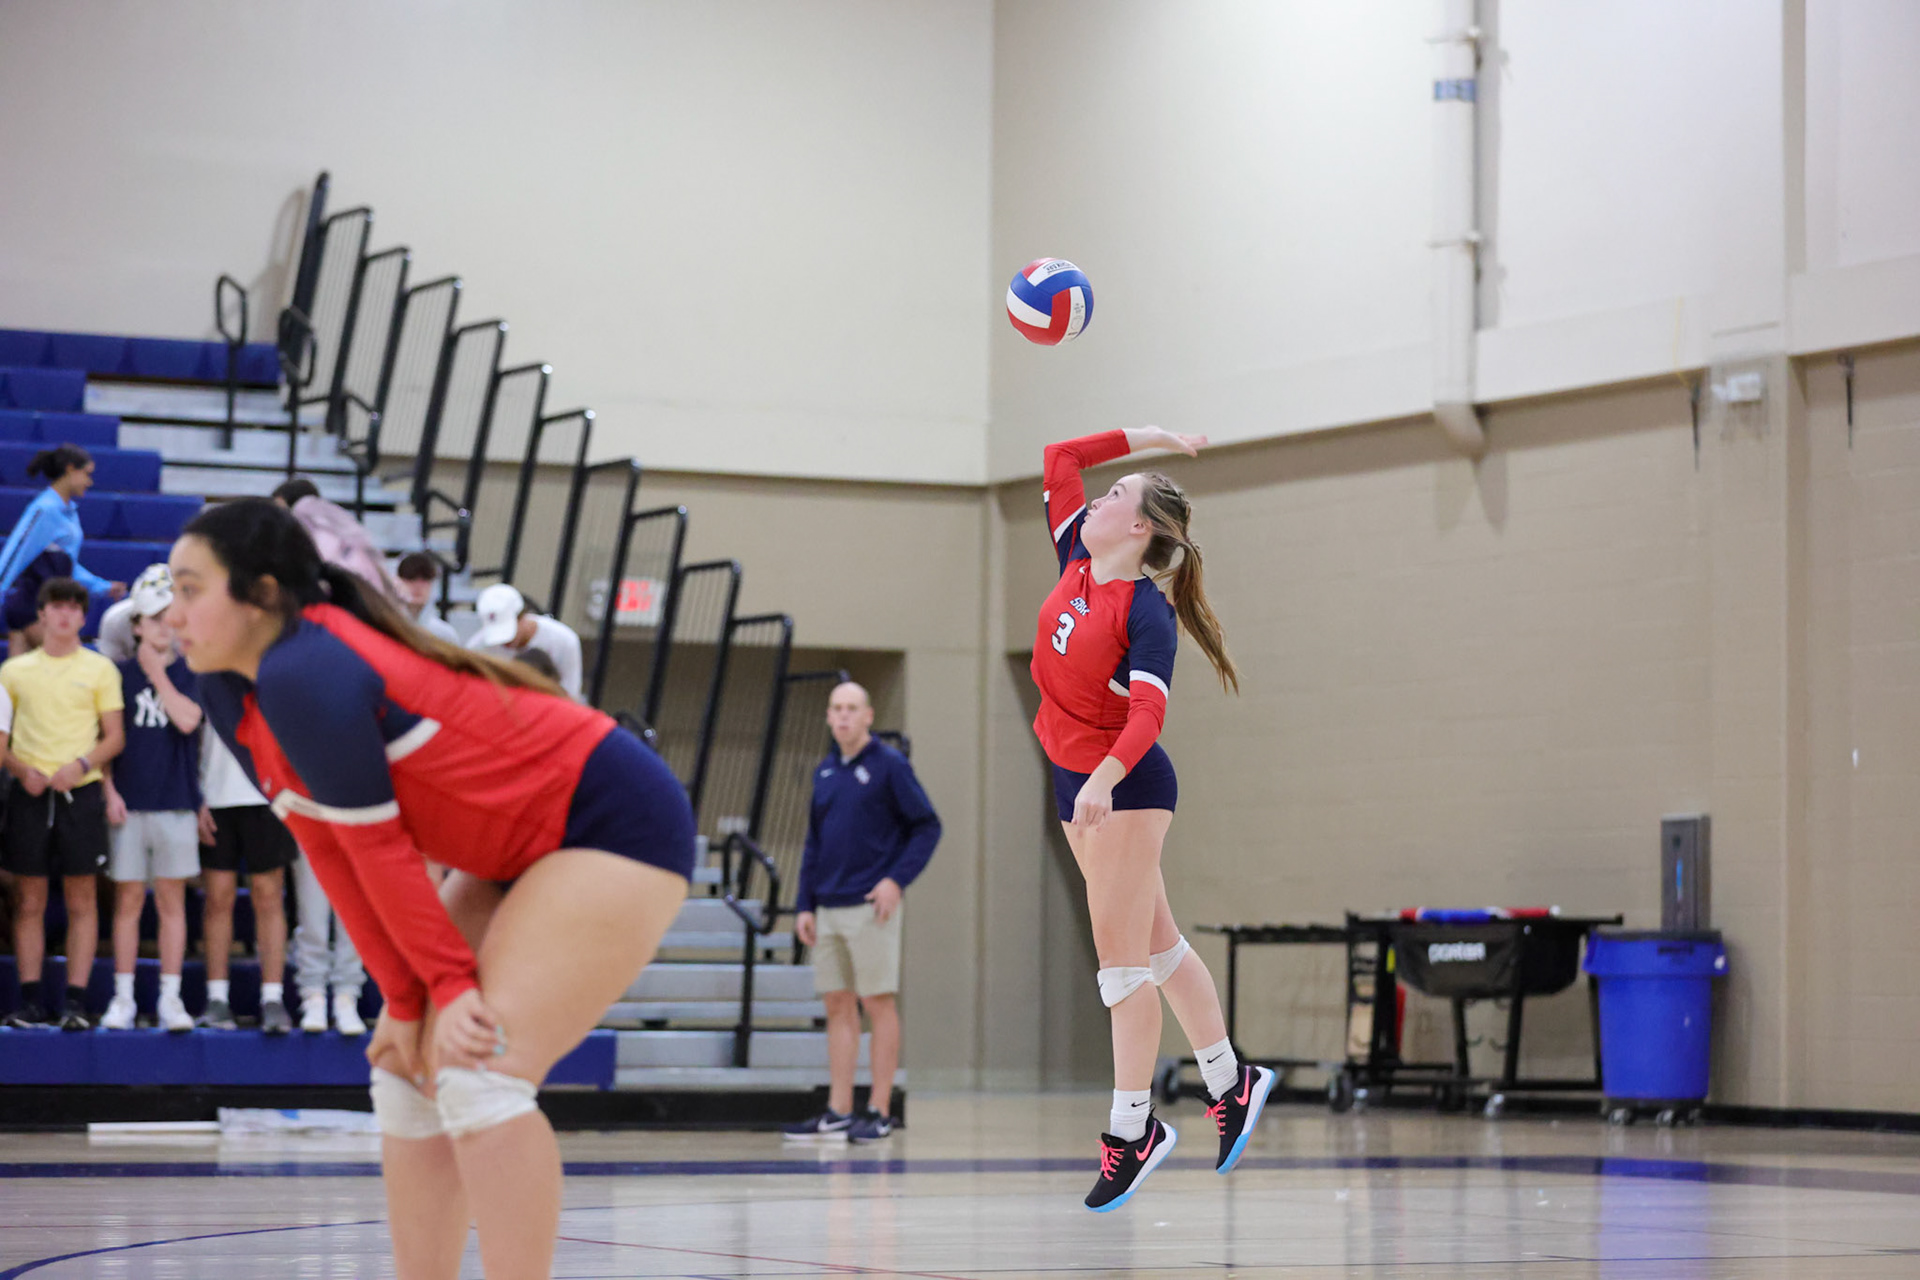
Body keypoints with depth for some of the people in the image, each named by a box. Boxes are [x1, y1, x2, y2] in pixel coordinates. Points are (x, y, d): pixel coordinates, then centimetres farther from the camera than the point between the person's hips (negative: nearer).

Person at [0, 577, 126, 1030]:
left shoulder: (99, 668, 7)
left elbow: (115, 737, 5)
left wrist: (81, 764, -12)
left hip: (80, 790, -1)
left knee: (81, 900, -2)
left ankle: (76, 1000, 0)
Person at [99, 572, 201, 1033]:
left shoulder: (189, 674, 5)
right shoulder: (119, 674, 6)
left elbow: (187, 719, -13)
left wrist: (157, 673, -8)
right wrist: (109, 791, -4)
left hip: (176, 803, 0)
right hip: (129, 803, 0)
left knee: (172, 900, 2)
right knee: (128, 899, 2)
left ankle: (170, 998, 6)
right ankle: (123, 998, 7)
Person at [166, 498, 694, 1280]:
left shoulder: (302, 676, -25)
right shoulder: (232, 694, 3)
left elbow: (377, 848, -21)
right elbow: (330, 856, 1)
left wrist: (447, 983, -14)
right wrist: (409, 999, -5)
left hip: (617, 826, -10)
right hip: (519, 852, 10)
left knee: (480, 1074, -22)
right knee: (408, 1068, 6)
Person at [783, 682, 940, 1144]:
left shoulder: (889, 765, -4)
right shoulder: (825, 772, 13)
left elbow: (927, 827, -5)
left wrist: (897, 880, -14)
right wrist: (804, 905, 11)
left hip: (870, 908, -6)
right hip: (829, 911, 6)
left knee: (878, 1004, -3)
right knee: (838, 1007, 7)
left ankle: (880, 1111, 1)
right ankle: (838, 1112, 9)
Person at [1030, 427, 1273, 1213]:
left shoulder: (1147, 613, -19)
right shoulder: (1077, 564, 2)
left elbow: (1147, 713, -30)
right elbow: (1062, 457, 12)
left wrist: (1103, 782, -44)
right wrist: (1149, 438, 12)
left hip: (1127, 786, -9)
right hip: (1076, 782, 9)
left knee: (1121, 948, -8)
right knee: (1154, 941, 15)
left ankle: (1132, 1129, -5)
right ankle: (1230, 1082, 25)